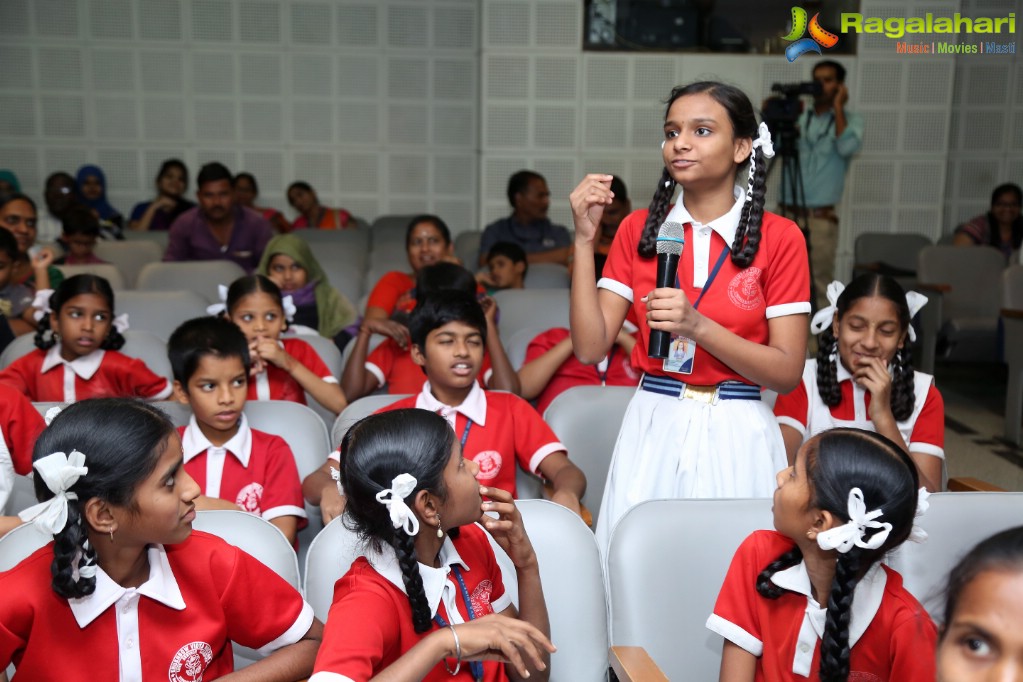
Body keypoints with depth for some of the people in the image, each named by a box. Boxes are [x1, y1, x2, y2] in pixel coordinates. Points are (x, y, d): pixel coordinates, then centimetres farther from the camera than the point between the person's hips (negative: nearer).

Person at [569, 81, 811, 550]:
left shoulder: (778, 237, -4)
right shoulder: (638, 230, 3)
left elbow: (787, 372, -7)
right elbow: (590, 348, -3)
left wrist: (698, 326, -21)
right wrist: (585, 239, -10)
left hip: (736, 435, -1)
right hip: (653, 427, 2)